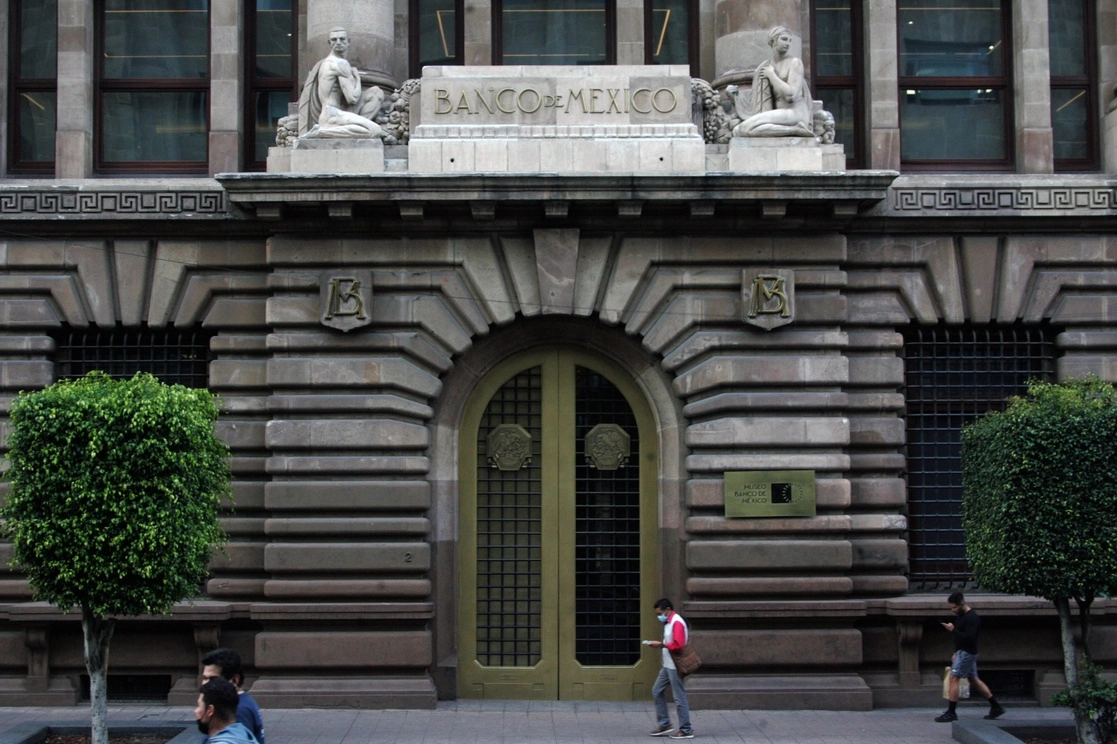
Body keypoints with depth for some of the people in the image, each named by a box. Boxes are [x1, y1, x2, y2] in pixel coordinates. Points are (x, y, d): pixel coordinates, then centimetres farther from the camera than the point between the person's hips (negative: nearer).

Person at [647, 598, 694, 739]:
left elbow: (678, 645, -26)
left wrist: (661, 645, -19)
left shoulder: (677, 623, -17)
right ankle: (664, 725, 18)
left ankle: (686, 731, 2)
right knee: (656, 692, 13)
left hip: (675, 667, -11)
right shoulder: (669, 622, 14)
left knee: (679, 697, -4)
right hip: (667, 665, 11)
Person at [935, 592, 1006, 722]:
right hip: (963, 652, 10)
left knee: (953, 678, -11)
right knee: (974, 680, 15)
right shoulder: (963, 615, 12)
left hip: (967, 653, -10)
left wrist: (953, 630, -27)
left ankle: (951, 713, -9)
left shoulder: (971, 618, -19)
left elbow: (969, 638, -27)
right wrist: (956, 653, 18)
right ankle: (996, 707, 22)